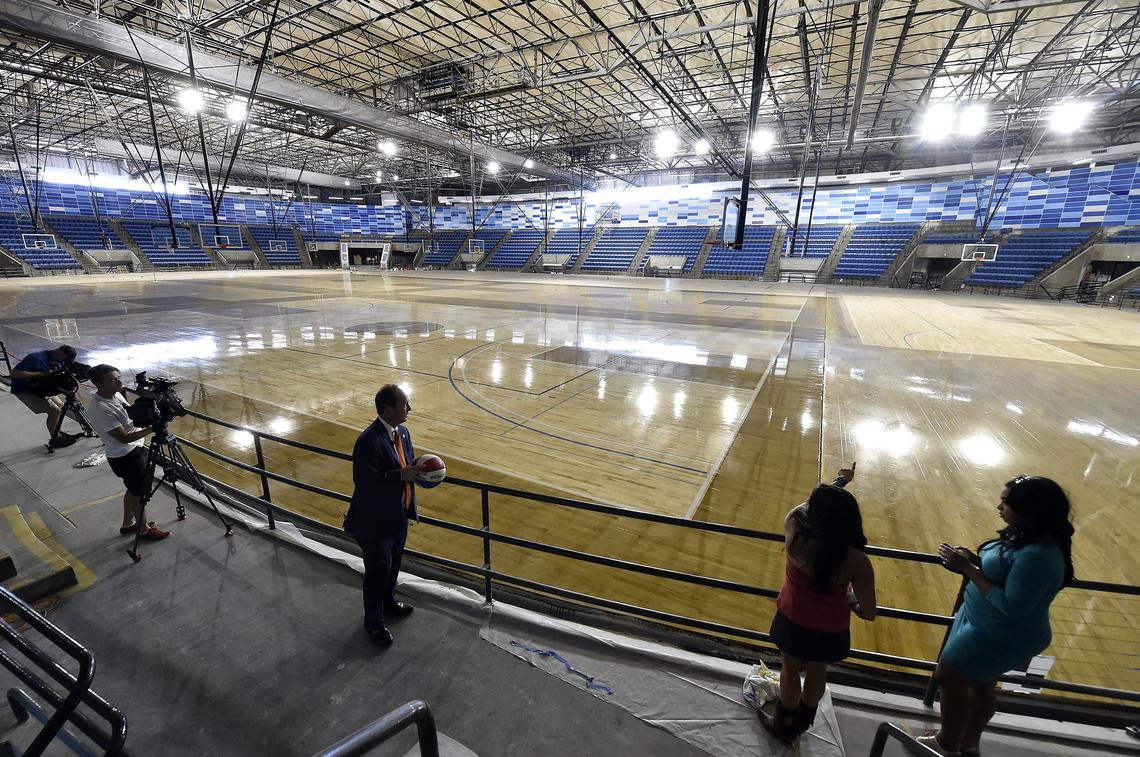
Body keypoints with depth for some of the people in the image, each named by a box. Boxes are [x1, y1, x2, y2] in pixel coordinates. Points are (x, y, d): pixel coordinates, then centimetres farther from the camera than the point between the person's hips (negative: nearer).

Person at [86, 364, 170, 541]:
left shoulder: (115, 395, -1)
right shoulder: (100, 409, -28)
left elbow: (130, 418, 13)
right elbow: (124, 438, -26)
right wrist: (151, 429, -30)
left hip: (135, 448, 9)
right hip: (125, 457, -9)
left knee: (133, 489, 23)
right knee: (138, 492, 8)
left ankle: (128, 524, 41)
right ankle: (144, 529, 26)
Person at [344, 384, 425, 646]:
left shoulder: (402, 432, -1)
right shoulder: (369, 442, -30)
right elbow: (365, 482, -32)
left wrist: (418, 469, -1)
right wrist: (402, 475, -33)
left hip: (398, 517, 8)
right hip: (375, 523, -8)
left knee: (393, 566, 28)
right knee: (377, 573, 13)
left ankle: (388, 603, 54)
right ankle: (373, 623, 37)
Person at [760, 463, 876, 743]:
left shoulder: (795, 530, -28)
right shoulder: (856, 561, -27)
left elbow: (809, 503, -6)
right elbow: (868, 613, -16)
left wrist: (840, 480, 8)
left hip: (792, 621, -1)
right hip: (830, 632, 1)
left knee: (790, 670, 27)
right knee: (816, 673, 30)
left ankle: (786, 725, 51)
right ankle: (804, 720, 58)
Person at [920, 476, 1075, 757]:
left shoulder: (1037, 556, -33)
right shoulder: (1028, 538, -3)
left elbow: (1010, 607, -30)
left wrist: (968, 569, -27)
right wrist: (974, 561, -6)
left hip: (1000, 636, -8)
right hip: (992, 628, 8)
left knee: (949, 678, 7)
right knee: (980, 686, 24)